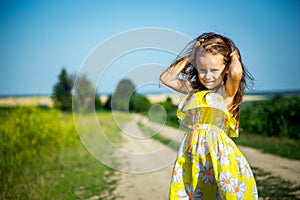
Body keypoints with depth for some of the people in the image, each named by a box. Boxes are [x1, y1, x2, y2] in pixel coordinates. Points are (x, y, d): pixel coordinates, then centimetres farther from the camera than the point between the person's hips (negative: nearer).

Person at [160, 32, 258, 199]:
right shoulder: (194, 90, 15)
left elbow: (236, 72, -25)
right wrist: (189, 58, 14)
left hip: (218, 154, -5)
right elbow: (166, 78, 19)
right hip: (190, 156, 6)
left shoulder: (227, 91, -3)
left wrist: (234, 55, -3)